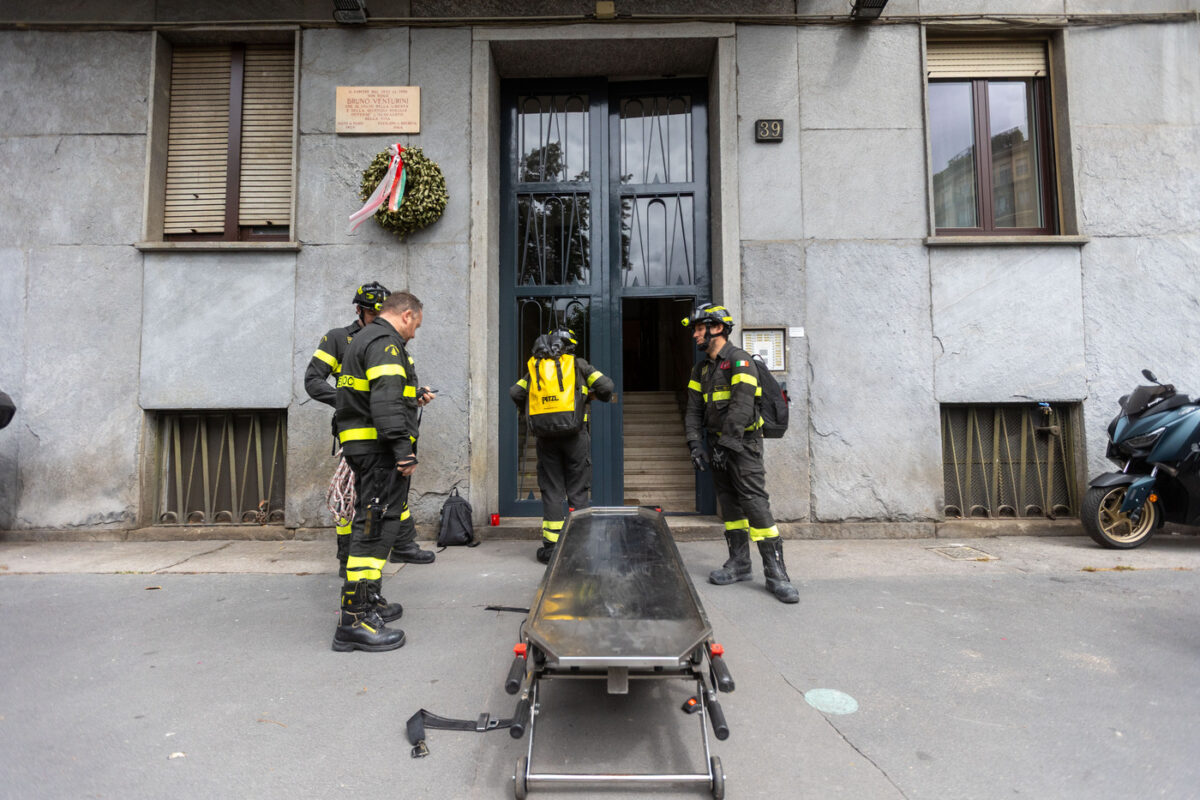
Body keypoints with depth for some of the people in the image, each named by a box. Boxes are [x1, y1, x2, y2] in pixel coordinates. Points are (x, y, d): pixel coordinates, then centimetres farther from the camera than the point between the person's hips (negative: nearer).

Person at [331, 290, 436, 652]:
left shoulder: (364, 338, 23)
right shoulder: (386, 343, -12)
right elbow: (386, 402, -23)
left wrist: (414, 397, 28)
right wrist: (405, 451, -25)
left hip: (362, 445, 11)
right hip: (379, 448, -11)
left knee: (374, 524, 19)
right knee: (376, 525, -10)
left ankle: (369, 601, 31)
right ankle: (355, 620, -8)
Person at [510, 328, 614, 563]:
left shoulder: (535, 367, 14)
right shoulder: (577, 364, 6)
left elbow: (515, 393, 9)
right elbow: (606, 385, -1)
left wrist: (528, 407, 27)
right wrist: (605, 397, 21)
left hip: (545, 437, 2)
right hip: (574, 435, -2)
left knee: (551, 491, 8)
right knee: (578, 491, 7)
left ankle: (551, 547, 8)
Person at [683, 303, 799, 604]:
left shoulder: (739, 360, -12)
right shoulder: (702, 368, 13)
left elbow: (742, 406, -22)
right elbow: (694, 410, 9)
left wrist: (727, 444, -25)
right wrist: (695, 444, -3)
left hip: (743, 443, -8)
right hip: (719, 444, 8)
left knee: (754, 502, -13)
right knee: (729, 503, 11)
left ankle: (776, 572, -8)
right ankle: (739, 563, 21)